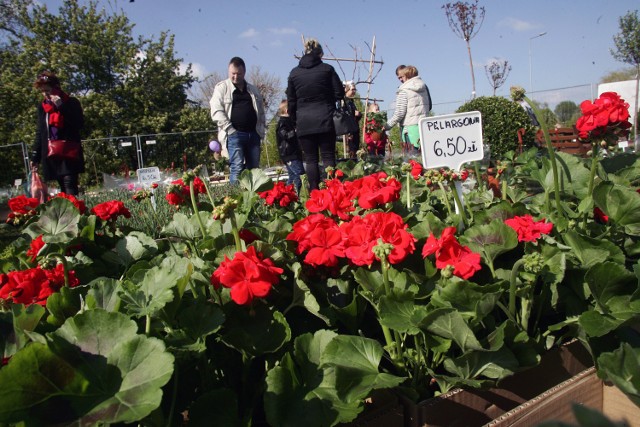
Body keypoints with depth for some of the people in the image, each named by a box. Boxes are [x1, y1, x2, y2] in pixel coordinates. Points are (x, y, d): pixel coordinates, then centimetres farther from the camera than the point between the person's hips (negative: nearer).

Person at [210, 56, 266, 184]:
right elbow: (216, 111, -4)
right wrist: (230, 130, -12)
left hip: (253, 134, 5)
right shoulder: (222, 88, 6)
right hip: (234, 134, -5)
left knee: (254, 168, 4)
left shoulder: (253, 90, 21)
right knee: (237, 168, -13)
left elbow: (261, 111, 25)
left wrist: (261, 130, 11)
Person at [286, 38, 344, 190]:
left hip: (303, 122, 1)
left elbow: (291, 101, 8)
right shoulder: (327, 69, 1)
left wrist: (294, 120, 18)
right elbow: (339, 94, 3)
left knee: (310, 160, 4)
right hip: (325, 120, -1)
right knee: (328, 157, 3)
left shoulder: (294, 73, 6)